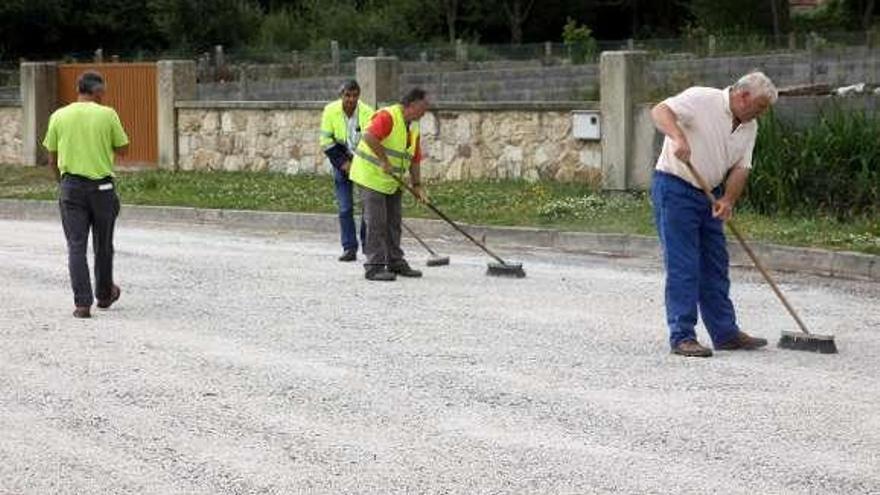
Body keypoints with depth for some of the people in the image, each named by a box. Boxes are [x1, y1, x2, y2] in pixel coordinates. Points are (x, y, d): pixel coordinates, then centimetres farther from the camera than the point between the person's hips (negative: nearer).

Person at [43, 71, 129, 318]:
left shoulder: (59, 116, 2)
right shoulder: (107, 115, -5)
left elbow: (52, 159, 6)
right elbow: (122, 149, 2)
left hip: (71, 186, 1)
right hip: (102, 186, -1)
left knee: (76, 246, 1)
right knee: (103, 245, 15)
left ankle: (82, 303, -7)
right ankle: (104, 295, 31)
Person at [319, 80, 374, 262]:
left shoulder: (367, 113, -16)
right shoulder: (331, 111, -12)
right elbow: (326, 141, -7)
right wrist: (343, 163, -13)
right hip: (341, 162, 1)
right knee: (345, 207, -4)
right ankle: (349, 248, 2)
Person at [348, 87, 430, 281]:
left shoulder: (413, 127, 10)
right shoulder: (388, 116, -19)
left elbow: (414, 159, 13)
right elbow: (369, 137, -36)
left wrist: (417, 185, 5)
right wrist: (384, 161, -31)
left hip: (392, 182, 9)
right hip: (371, 176, -9)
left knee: (393, 222, 13)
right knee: (376, 222, -8)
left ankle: (395, 263, 22)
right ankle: (375, 267, -5)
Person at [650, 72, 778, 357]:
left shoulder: (749, 127, 8)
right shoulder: (702, 99, -14)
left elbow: (741, 168, 3)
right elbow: (660, 111, -25)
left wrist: (728, 200, -15)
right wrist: (678, 138, -43)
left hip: (709, 195, 8)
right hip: (675, 188, -8)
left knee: (716, 267, 12)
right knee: (682, 267, -8)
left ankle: (725, 333, 20)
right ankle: (682, 337, -5)